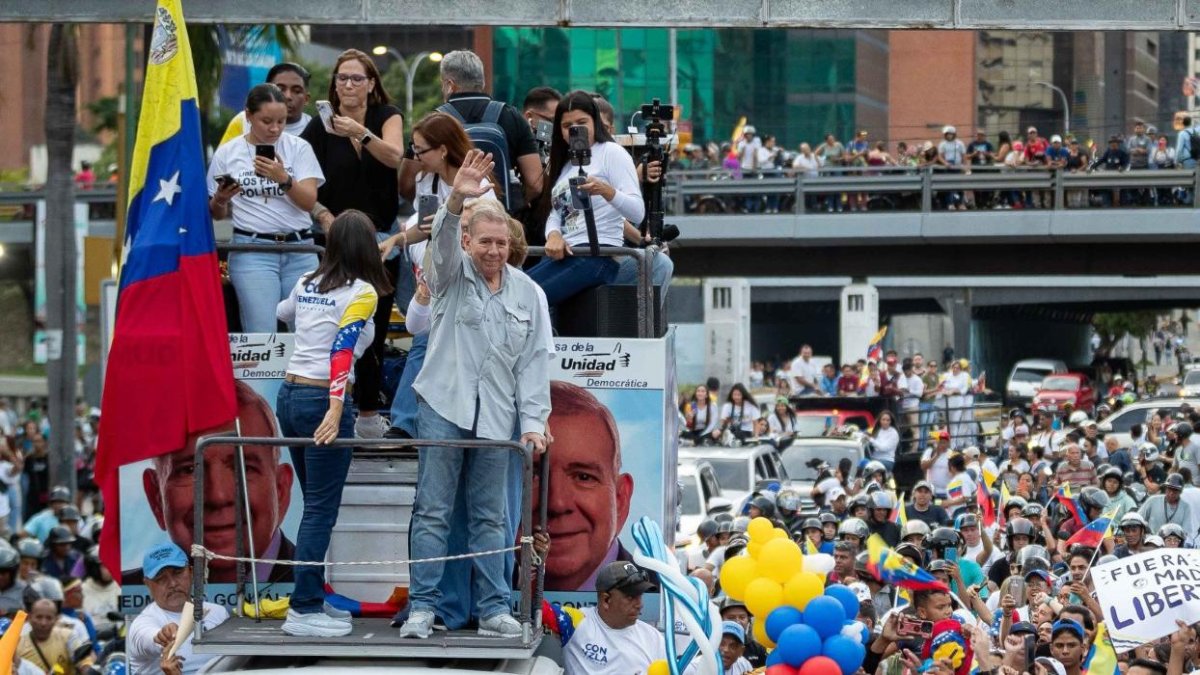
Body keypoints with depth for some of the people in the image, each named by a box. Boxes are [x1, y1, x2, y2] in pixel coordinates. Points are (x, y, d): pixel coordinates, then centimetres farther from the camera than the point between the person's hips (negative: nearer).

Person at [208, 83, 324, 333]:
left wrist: (284, 179, -21)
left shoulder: (298, 148, 6)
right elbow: (217, 214, 13)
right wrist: (220, 200, -10)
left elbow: (309, 201, -4)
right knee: (262, 337, -11)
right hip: (253, 250, -1)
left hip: (299, 250, 1)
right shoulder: (227, 154, 6)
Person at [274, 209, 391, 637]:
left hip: (290, 395, 7)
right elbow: (342, 350, -20)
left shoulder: (308, 284, 10)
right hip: (322, 400, -7)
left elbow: (283, 313, 32)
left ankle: (309, 602, 15)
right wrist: (335, 410, -28)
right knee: (321, 510, -3)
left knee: (315, 504, 15)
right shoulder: (362, 293, -8)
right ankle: (304, 610, -5)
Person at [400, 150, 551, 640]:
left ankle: (494, 609, 8)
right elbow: (443, 242, -22)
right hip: (444, 408, -2)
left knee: (490, 517, 6)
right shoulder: (452, 275, 1)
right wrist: (457, 201, -43)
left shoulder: (527, 293, 8)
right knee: (432, 511, -3)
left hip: (496, 417, 2)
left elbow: (534, 362, 7)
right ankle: (422, 606, -1)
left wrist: (533, 421, -2)